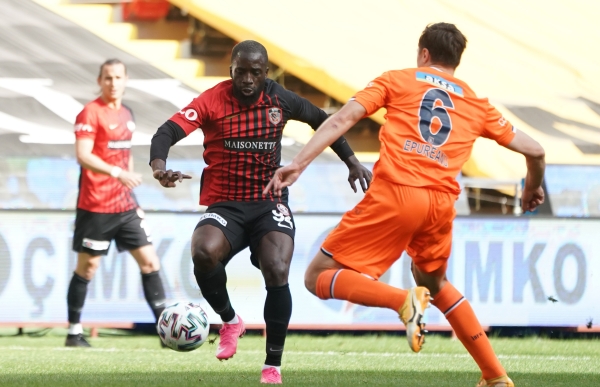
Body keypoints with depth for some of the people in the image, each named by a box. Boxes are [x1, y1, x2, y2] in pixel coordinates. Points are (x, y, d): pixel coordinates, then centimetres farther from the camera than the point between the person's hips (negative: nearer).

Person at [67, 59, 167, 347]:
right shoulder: (91, 113, -10)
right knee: (87, 267, 1)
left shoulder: (126, 115, 13)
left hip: (125, 206, 7)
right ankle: (74, 332, 12)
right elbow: (83, 156, -21)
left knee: (149, 261, 1)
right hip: (96, 207, -7)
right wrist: (117, 173, -33)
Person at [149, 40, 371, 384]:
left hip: (271, 204, 1)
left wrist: (352, 162, 14)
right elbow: (167, 133, -20)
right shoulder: (212, 101, -8)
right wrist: (159, 167, -41)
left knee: (277, 272, -23)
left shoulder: (279, 99, 1)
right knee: (204, 253, -33)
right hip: (225, 206, -1)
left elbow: (321, 120, 19)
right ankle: (230, 320, -1)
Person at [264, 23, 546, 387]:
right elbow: (534, 150, 23)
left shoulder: (396, 80, 16)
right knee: (433, 282, 32)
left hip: (394, 193, -4)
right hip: (442, 203, 4)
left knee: (319, 277, 4)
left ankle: (403, 300, -20)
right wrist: (533, 188, 44)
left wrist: (298, 164, -3)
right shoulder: (476, 103, 23)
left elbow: (343, 118, 1)